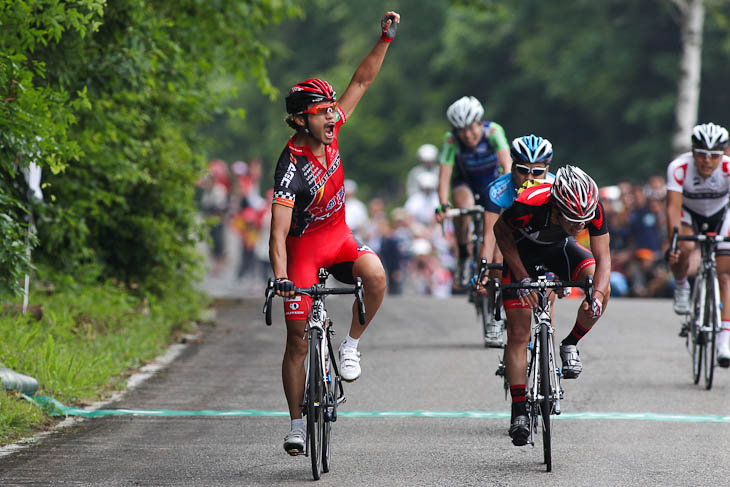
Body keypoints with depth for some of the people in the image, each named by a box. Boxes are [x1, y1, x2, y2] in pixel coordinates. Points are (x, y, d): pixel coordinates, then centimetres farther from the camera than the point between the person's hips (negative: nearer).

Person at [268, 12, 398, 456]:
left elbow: (362, 82, -4)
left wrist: (386, 39, -14)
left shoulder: (330, 131, -9)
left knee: (375, 274, -28)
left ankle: (352, 345, -7)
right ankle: (298, 423, 11)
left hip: (338, 238, 5)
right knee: (299, 340, -2)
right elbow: (279, 231, -33)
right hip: (303, 250, -5)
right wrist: (280, 277, -46)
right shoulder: (292, 168, -27)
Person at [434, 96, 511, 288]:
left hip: (492, 182, 1)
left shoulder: (493, 131, -30)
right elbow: (444, 174, -32)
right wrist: (443, 205, -45)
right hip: (465, 182, -1)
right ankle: (463, 258, -16)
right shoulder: (452, 140, -28)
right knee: (463, 206, -32)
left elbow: (507, 164, -38)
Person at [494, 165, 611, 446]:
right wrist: (523, 279, -23)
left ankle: (570, 346, 1)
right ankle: (519, 412, -4)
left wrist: (597, 294, -41)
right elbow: (501, 232, -19)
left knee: (602, 289, -23)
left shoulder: (593, 210, -32)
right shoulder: (529, 205, -40)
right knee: (518, 333, -9)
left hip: (559, 249, 3)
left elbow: (603, 257, -24)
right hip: (522, 251, -2)